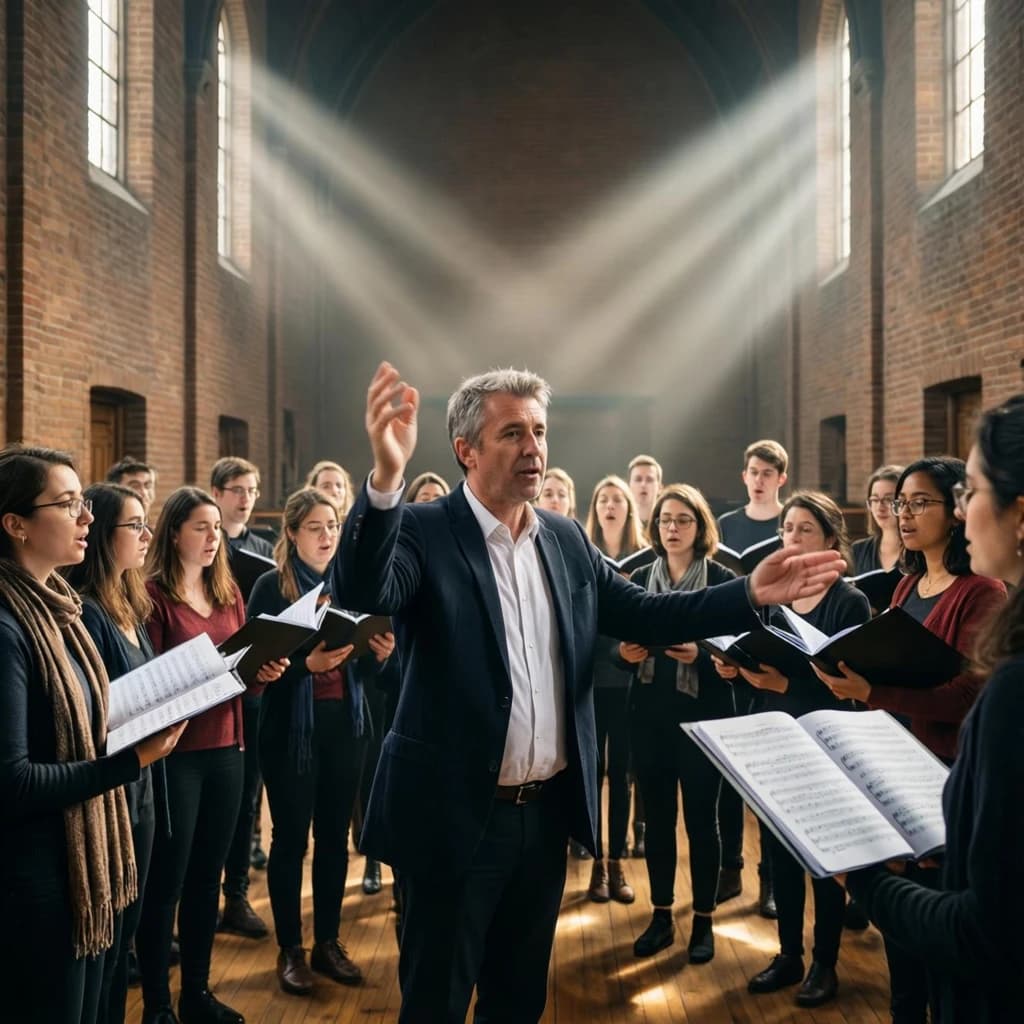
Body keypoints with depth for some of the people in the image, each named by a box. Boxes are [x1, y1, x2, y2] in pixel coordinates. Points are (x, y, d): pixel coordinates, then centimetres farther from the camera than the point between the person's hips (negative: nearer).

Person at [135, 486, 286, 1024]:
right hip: (175, 752, -6)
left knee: (207, 877, 14)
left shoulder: (229, 593, 11)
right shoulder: (154, 594, -9)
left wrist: (265, 670, -5)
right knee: (165, 882, 1)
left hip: (224, 748, 6)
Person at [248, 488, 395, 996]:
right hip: (291, 728, -4)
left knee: (334, 835, 10)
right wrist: (307, 664, -24)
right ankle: (290, 949, 16)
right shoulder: (272, 586, -6)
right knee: (291, 836, 3)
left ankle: (327, 942, 23)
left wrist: (379, 654, -8)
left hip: (344, 724, 4)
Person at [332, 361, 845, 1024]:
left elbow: (640, 615, 8)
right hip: (456, 814, -5)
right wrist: (386, 478, -47)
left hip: (548, 810, 6)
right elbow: (362, 593, -30)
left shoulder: (567, 538, 6)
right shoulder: (423, 531, -12)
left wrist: (750, 595, -3)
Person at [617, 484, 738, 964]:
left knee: (700, 817, 4)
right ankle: (661, 917, 22)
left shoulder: (723, 580, -4)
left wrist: (699, 655, -24)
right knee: (657, 816, 9)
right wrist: (625, 652, -12)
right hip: (650, 715, 3)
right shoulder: (640, 580, 7)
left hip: (704, 715, -3)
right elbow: (621, 644, 10)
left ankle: (703, 921, 17)